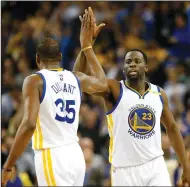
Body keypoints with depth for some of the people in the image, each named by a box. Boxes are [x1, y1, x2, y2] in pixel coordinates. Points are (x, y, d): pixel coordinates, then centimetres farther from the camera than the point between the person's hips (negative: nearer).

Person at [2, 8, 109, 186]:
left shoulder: (35, 81, -7)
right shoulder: (76, 78, 11)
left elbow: (29, 124, -20)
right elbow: (102, 83, 33)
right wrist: (87, 46, 38)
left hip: (52, 158, -7)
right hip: (75, 155, 7)